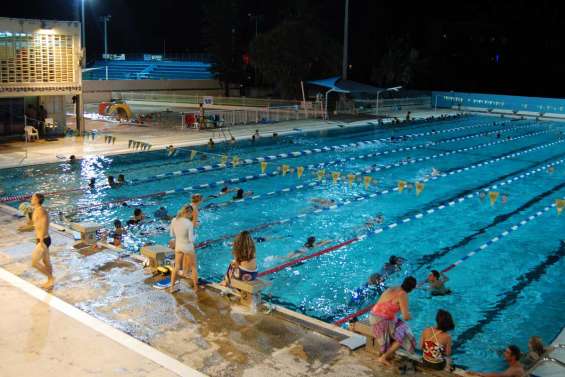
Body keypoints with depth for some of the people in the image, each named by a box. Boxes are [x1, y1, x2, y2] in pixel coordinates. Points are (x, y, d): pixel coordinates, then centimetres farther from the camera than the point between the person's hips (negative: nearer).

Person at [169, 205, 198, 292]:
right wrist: (193, 236, -1)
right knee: (193, 267, 17)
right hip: (188, 247, -4)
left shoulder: (174, 220, -9)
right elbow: (191, 239, -21)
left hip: (178, 246, 5)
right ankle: (196, 287, 28)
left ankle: (172, 288, 27)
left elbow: (172, 234, 3)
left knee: (176, 267, 20)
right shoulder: (189, 223, -25)